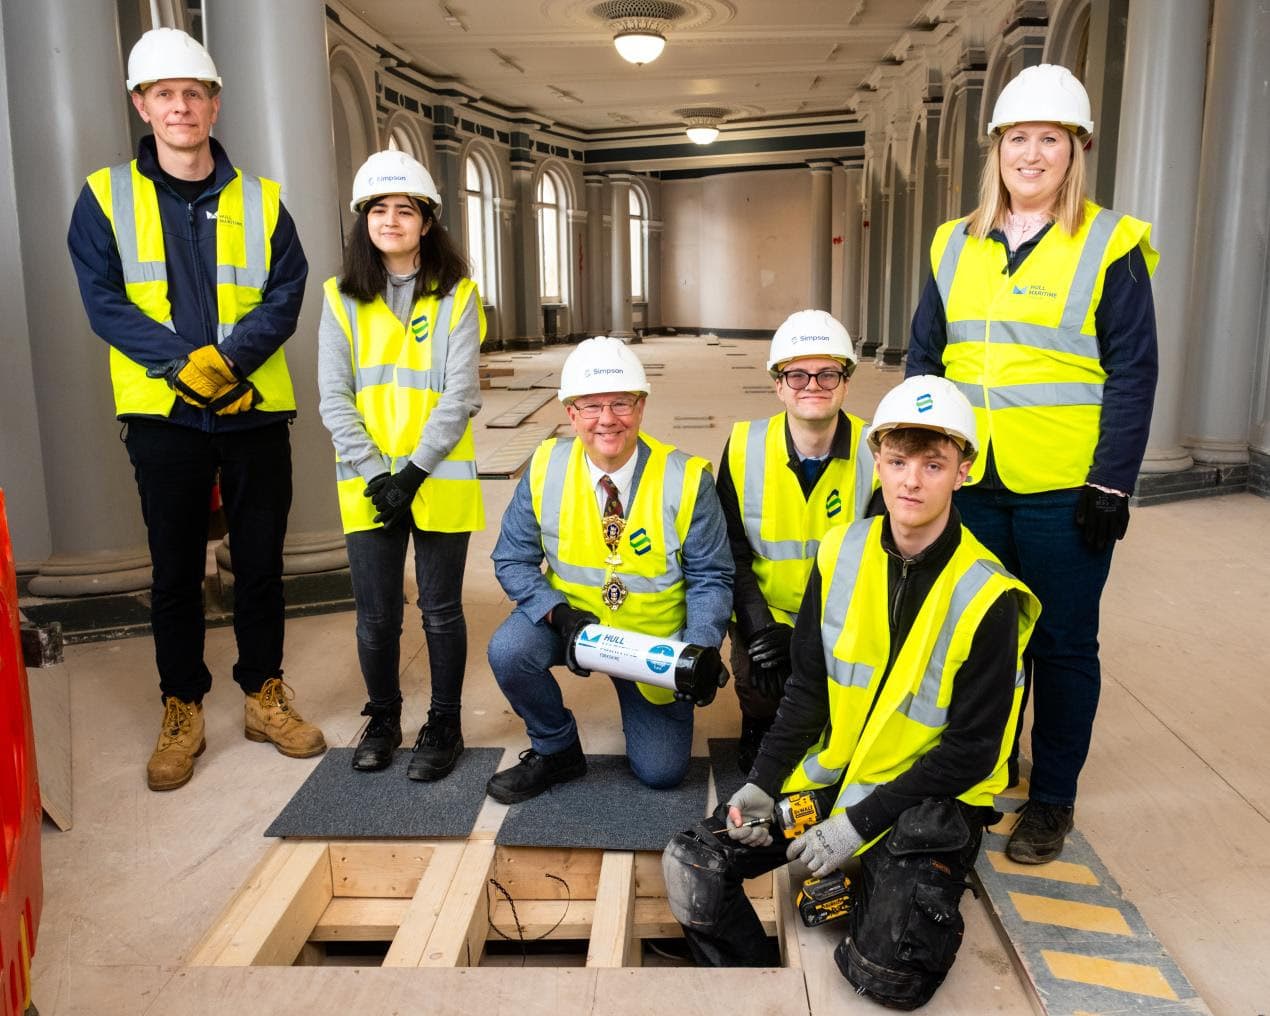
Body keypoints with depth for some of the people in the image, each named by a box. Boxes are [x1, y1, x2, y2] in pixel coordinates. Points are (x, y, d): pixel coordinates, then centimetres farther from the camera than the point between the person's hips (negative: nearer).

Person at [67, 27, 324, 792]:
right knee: (176, 570, 8)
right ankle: (183, 712, 21)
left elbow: (286, 297, -4)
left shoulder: (261, 201, 6)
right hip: (163, 415, -1)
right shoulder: (106, 197, 3)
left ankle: (265, 695, 24)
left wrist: (228, 357, -20)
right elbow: (102, 300, -6)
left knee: (261, 563, 8)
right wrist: (185, 362, -20)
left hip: (255, 413, 1)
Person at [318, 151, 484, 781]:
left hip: (439, 482, -2)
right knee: (375, 616, 10)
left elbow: (460, 397, -8)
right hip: (367, 485, 2)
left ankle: (444, 727, 25)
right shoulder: (342, 298, 5)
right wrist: (375, 474, -11)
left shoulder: (456, 297, -1)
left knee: (441, 612, 7)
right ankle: (382, 719, 32)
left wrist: (412, 471, -15)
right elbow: (334, 399, 0)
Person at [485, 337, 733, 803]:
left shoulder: (685, 479, -17)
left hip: (656, 641, -1)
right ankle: (555, 750, 1)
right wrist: (559, 614, -23)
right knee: (508, 650, -29)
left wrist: (702, 648, -26)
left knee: (662, 771, -4)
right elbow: (513, 560, -6)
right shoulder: (546, 468, -12)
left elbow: (711, 577, -9)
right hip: (570, 616, 1)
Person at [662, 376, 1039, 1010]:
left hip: (931, 796, -4)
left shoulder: (987, 598, -17)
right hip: (829, 771, 4)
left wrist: (859, 823, -17)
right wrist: (762, 783, -7)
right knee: (690, 865, -9)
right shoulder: (842, 553, -4)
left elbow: (972, 749, -14)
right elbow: (808, 688, 4)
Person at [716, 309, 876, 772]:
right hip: (767, 615, 0)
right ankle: (760, 724, 12)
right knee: (756, 675, -26)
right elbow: (733, 554, -1)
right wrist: (761, 628, -13)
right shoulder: (745, 447, -5)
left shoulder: (875, 453, -10)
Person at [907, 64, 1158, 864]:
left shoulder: (1110, 245, -3)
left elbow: (1133, 374, -6)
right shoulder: (956, 245, 9)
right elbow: (924, 357, 11)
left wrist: (1112, 484, -11)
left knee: (1061, 642, 7)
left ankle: (1053, 798, 23)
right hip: (968, 484, 4)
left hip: (1063, 490, -3)